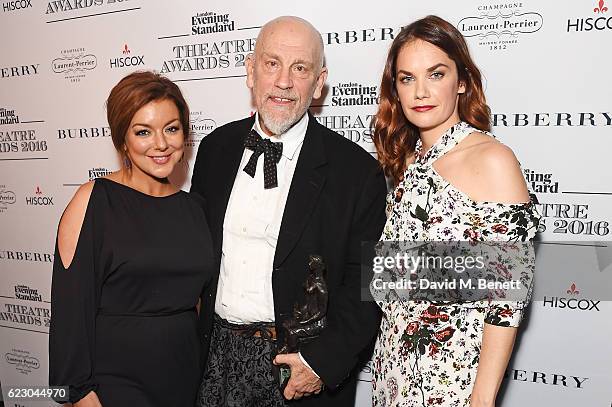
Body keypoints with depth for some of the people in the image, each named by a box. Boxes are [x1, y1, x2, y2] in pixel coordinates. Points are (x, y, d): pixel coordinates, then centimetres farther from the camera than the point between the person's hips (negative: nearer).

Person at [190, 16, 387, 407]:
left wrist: (324, 361, -17)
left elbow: (368, 284, -11)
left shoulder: (357, 171, -13)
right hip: (215, 355, 4)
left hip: (299, 364, -3)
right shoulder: (215, 148, 0)